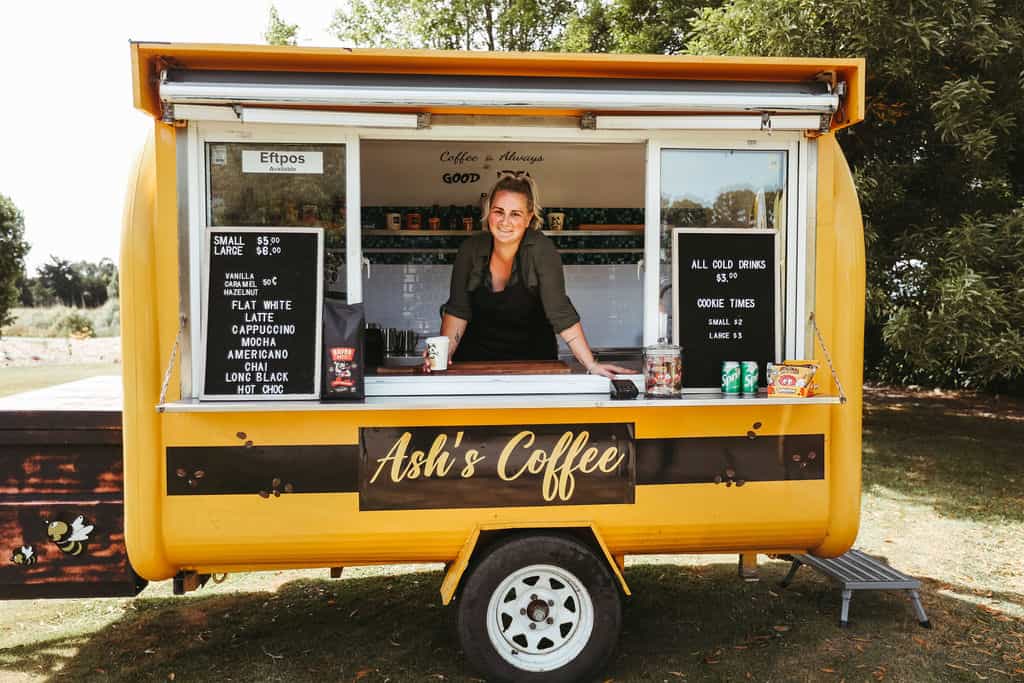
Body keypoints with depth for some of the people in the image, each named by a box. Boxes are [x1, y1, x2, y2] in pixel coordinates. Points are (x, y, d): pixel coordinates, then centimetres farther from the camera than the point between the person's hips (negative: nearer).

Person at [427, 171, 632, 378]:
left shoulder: (541, 250, -17)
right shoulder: (471, 249, -7)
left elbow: (560, 311, -18)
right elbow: (458, 309, -2)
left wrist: (591, 365, -23)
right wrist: (444, 355, -15)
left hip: (533, 357, -1)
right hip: (476, 358, 1)